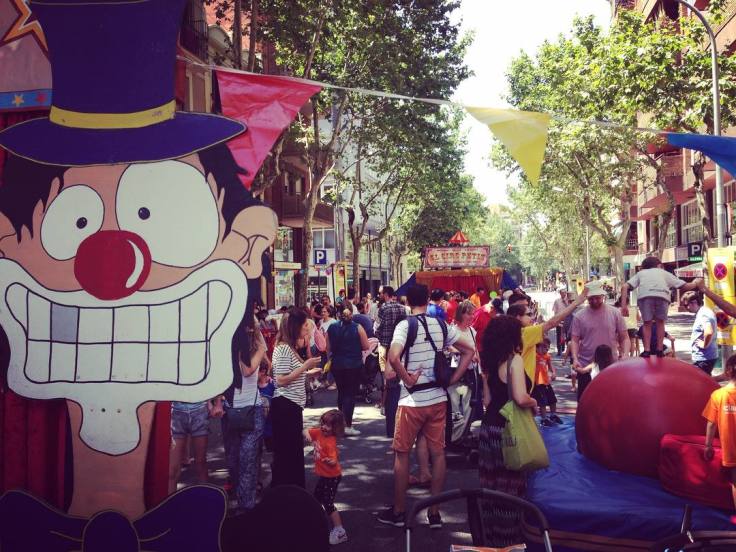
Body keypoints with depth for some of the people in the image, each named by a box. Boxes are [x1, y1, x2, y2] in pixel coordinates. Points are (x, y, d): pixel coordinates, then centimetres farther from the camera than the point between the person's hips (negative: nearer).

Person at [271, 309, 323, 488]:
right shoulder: (283, 348, -16)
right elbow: (281, 380, -21)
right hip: (285, 406, -10)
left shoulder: (290, 347, 14)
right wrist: (305, 365, -19)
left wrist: (309, 373, 10)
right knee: (286, 453, -1)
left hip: (293, 406, 10)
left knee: (295, 452, 16)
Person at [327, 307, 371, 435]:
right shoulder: (357, 328, -10)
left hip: (337, 365, 4)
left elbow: (328, 349, 1)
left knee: (341, 393, 19)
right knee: (350, 394, 0)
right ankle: (348, 426, -3)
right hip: (354, 365, -3)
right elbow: (366, 347, -7)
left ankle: (342, 422, 30)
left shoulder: (331, 329, -2)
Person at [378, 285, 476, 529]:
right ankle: (435, 512, 17)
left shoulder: (405, 325, -11)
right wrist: (453, 379, 6)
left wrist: (407, 378, -11)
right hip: (438, 397, 5)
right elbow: (469, 350, 9)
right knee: (438, 452, 10)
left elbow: (393, 357, -26)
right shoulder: (442, 325, 4)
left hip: (412, 399, -4)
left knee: (401, 453, 9)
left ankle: (398, 511, 18)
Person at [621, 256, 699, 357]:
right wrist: (695, 284, 55)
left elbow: (625, 287, 17)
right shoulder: (664, 272, 37)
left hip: (645, 295, -1)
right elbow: (685, 286, 34)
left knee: (647, 323, 14)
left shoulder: (640, 273, 35)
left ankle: (647, 350, 4)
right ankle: (660, 349, 19)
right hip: (663, 295, 1)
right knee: (660, 322, 21)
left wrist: (624, 305, 13)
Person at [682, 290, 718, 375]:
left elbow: (709, 332, -37)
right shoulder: (701, 313, 12)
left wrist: (704, 345, -21)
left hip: (703, 358, -10)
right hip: (701, 357, 10)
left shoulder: (704, 314, -19)